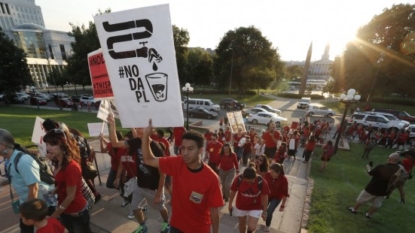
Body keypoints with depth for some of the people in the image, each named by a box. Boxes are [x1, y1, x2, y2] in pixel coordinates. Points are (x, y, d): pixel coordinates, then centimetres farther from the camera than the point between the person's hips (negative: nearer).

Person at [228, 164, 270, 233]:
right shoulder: (238, 179, -26)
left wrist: (264, 211, -2)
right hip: (241, 206, 1)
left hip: (255, 207, -1)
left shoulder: (262, 182, -28)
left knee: (252, 227, -4)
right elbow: (233, 191, -8)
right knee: (242, 224, 17)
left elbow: (265, 197, -12)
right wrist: (230, 204, 2)